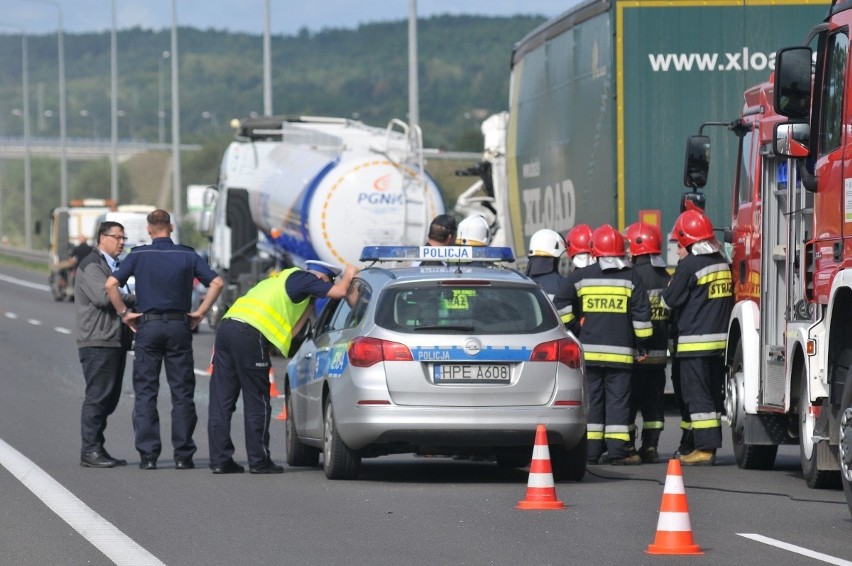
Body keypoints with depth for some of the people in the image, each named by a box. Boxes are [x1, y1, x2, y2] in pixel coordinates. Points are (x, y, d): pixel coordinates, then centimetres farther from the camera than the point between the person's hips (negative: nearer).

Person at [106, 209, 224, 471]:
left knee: (145, 392, 3)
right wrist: (200, 312, 1)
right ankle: (183, 455, 2)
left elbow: (111, 284, -10)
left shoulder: (139, 256, 0)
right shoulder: (187, 256, 3)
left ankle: (148, 455, -2)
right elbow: (216, 282, -4)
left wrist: (124, 313, -1)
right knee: (181, 392, 5)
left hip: (147, 325, -1)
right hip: (179, 326, 1)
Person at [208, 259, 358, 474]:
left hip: (227, 325, 8)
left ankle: (220, 460, 8)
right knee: (256, 402, 1)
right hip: (249, 333, -8)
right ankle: (259, 461, 5)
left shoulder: (283, 280, 32)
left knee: (221, 400, 7)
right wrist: (348, 275, 20)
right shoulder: (301, 278, 8)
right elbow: (339, 292, 0)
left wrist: (309, 305, 27)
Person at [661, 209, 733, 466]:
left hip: (696, 341, -8)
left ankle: (704, 448, -9)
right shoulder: (722, 263, 10)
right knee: (713, 395, 12)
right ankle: (711, 446, 14)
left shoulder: (689, 265, -13)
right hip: (720, 339, 8)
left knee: (697, 397, -5)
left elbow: (670, 300, -8)